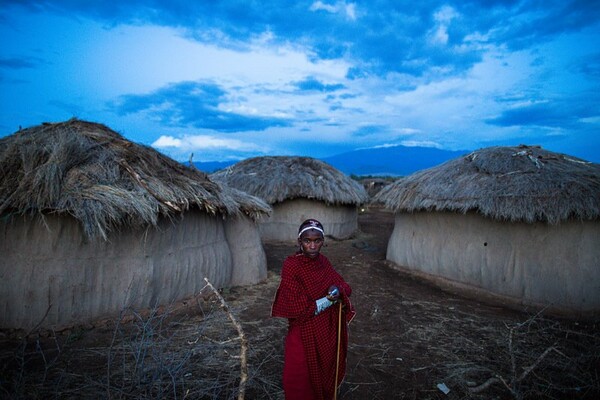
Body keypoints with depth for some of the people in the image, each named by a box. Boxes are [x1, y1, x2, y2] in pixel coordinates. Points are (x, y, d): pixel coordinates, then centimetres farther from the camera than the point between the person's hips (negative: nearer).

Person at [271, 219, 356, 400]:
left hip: (327, 331, 5)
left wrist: (338, 291, -23)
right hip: (304, 335, -5)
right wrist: (330, 299, -21)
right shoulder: (291, 266, -21)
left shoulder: (323, 262, -3)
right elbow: (296, 308, -23)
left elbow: (345, 287, 0)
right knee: (302, 382, 10)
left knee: (325, 375, 22)